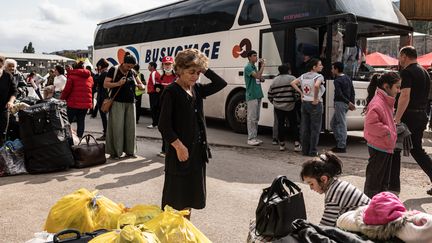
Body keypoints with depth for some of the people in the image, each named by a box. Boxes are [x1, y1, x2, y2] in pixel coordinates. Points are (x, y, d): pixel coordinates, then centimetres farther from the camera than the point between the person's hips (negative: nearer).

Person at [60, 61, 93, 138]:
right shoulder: (90, 77, 10)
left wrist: (62, 98, 5)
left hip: (73, 103, -4)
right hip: (86, 103, 4)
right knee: (81, 120, 9)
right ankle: (79, 137, 8)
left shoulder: (72, 76, -6)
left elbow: (67, 89, -7)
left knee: (68, 120, 7)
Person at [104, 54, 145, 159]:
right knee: (116, 127, -5)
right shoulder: (114, 70, -1)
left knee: (130, 127, 5)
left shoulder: (132, 72, 12)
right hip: (117, 102, -5)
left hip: (130, 103, 5)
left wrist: (141, 86, -5)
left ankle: (130, 151, 15)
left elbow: (141, 84, 19)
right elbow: (105, 84, -4)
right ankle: (115, 152, 2)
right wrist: (118, 84, -19)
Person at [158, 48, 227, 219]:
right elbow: (164, 125, -16)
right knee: (175, 196, 3)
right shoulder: (171, 92, -12)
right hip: (180, 150, -7)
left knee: (191, 192, 17)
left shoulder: (197, 90, 7)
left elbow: (221, 83, 10)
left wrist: (204, 69, 1)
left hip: (198, 149, 7)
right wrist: (179, 146, -20)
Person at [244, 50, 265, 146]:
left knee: (256, 118, 11)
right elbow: (257, 75, -23)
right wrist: (263, 65, -13)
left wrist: (261, 78, 4)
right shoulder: (248, 67, -10)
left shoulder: (254, 67, 17)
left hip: (258, 95, 9)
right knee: (252, 118, -6)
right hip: (251, 96, -9)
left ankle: (254, 137, 17)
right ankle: (251, 138, -2)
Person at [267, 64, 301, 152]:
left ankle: (281, 144, 14)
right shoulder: (292, 78, -5)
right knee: (293, 125, 3)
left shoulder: (275, 80, 7)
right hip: (290, 106, -3)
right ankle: (297, 145, 0)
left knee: (280, 124, 10)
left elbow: (270, 95, 10)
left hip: (278, 107, 3)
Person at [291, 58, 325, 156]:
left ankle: (305, 150, 17)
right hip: (315, 104, -6)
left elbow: (293, 83, 7)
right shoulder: (319, 76, -12)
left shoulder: (303, 76, 9)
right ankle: (313, 151, 5)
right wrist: (316, 99, -20)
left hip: (304, 103, 7)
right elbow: (316, 86, -31)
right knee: (315, 129, 2)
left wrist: (301, 93, 6)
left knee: (305, 128, 11)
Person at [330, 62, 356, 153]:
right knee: (333, 123, 16)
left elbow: (339, 94, -22)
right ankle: (339, 143, 17)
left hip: (340, 103, -9)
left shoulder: (337, 81, -13)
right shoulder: (348, 78, 15)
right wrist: (352, 103, 12)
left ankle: (342, 146, -2)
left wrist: (349, 103, -19)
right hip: (346, 104, 9)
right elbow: (352, 92, 15)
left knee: (342, 125, -6)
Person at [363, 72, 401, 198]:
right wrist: (387, 131, -20)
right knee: (374, 180, 0)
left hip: (387, 147, 10)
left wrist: (392, 128, 10)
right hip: (378, 148, -10)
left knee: (384, 182, 19)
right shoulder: (377, 103, -21)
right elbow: (370, 124, -30)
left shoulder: (387, 101, 12)